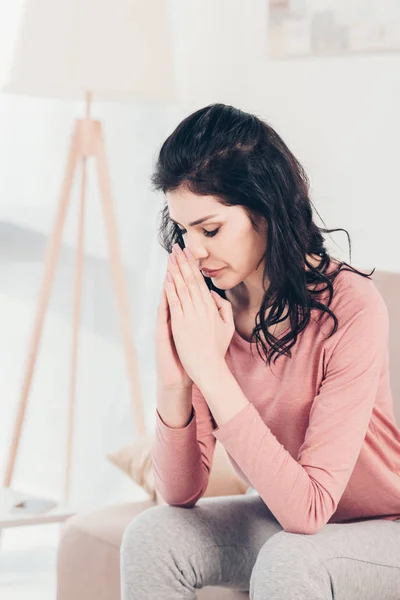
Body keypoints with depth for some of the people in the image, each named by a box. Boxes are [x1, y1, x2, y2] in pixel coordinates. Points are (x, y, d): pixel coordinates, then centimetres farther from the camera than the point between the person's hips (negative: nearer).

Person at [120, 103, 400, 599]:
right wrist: (173, 384, -27)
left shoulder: (350, 307, -27)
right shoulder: (202, 305, -11)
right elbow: (181, 494, -9)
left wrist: (210, 368, -33)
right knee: (151, 537, -17)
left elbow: (308, 508, -31)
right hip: (278, 518, 5)